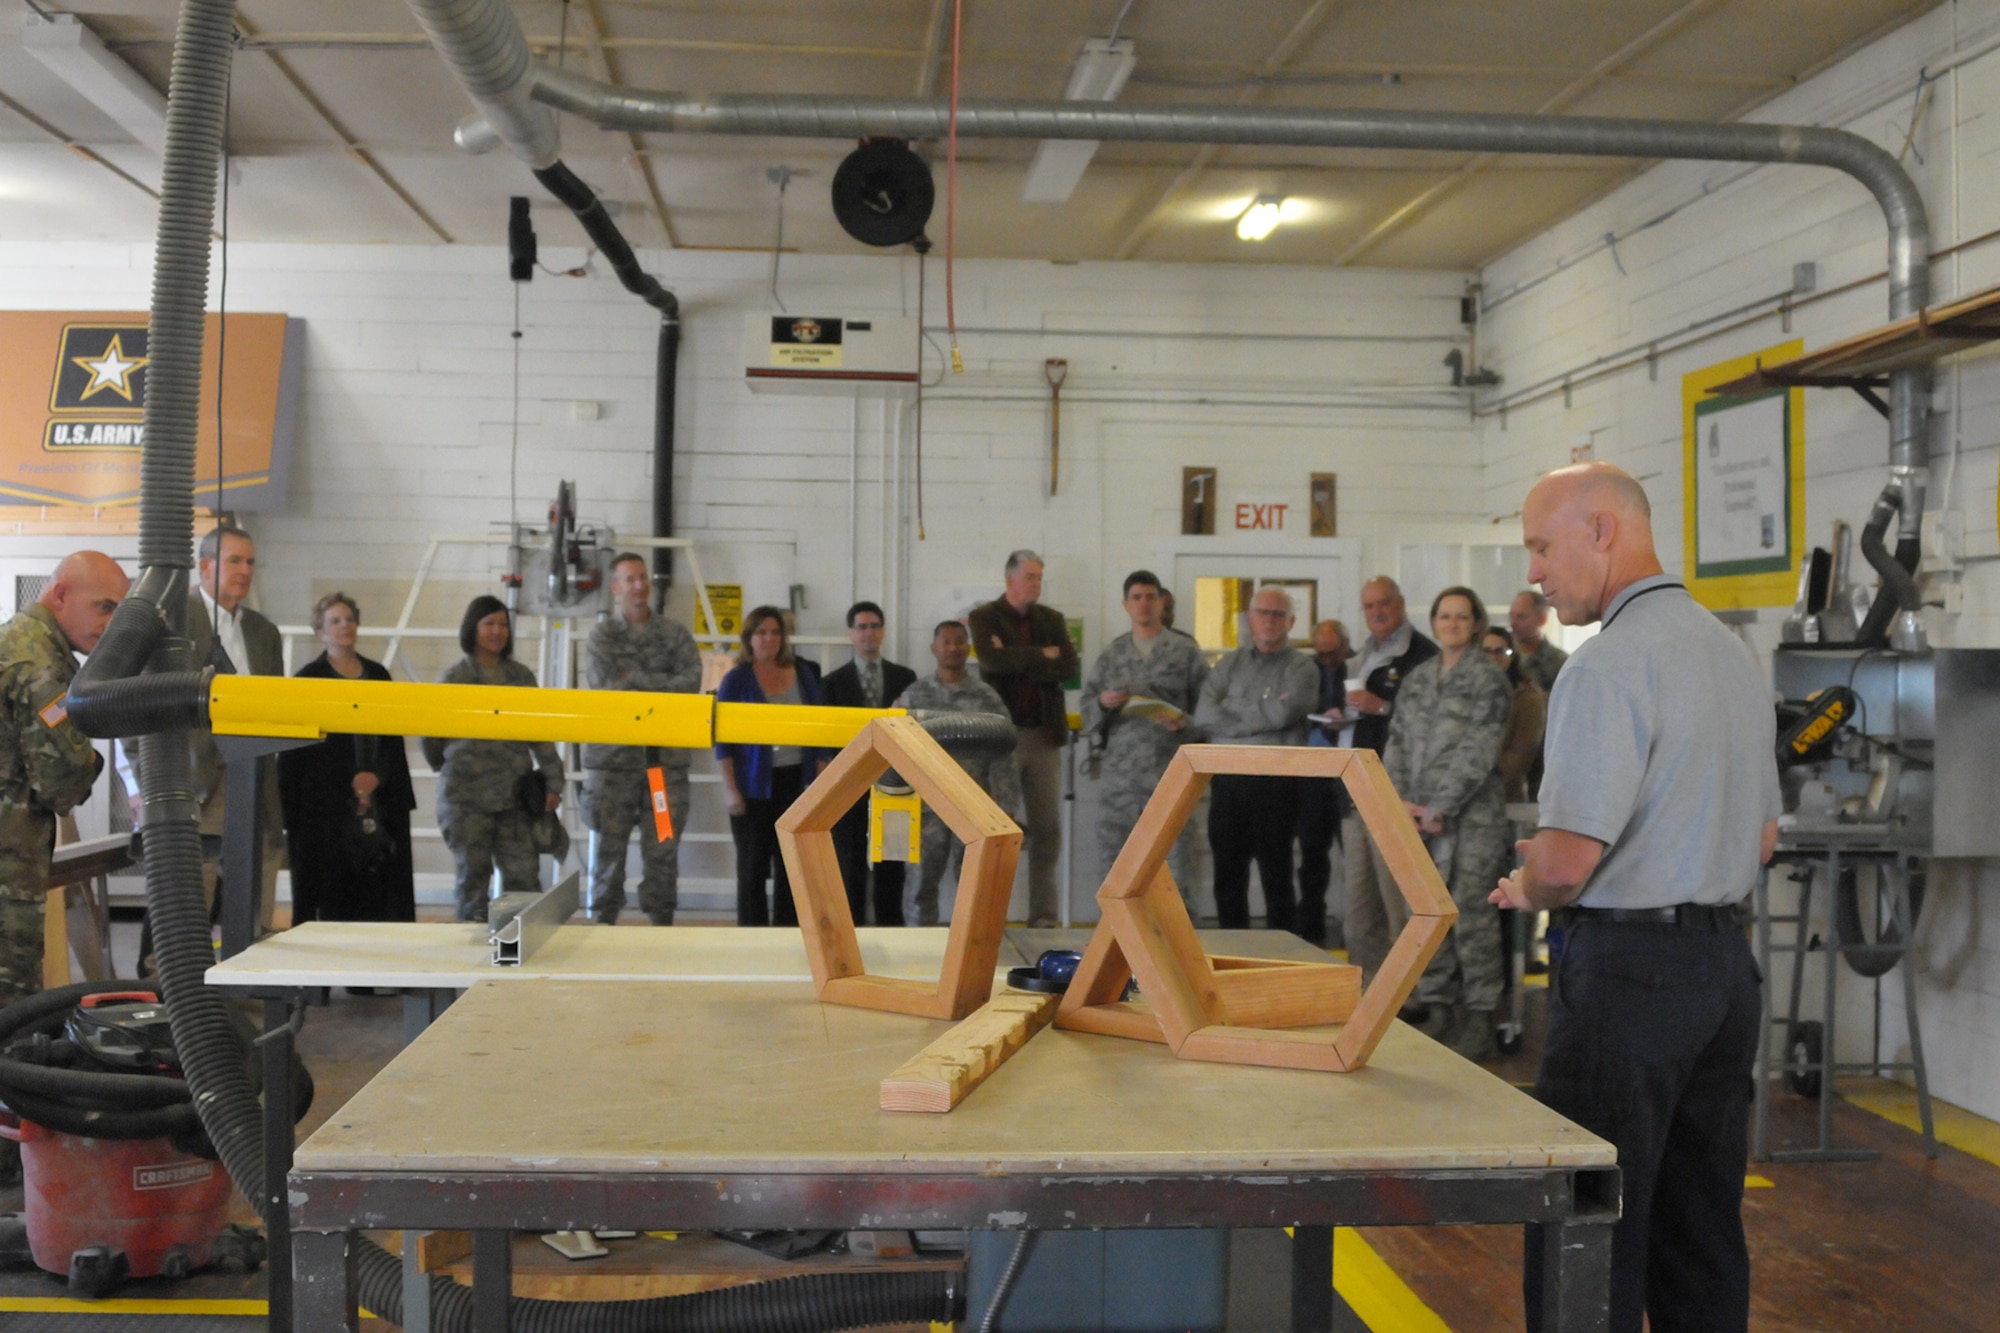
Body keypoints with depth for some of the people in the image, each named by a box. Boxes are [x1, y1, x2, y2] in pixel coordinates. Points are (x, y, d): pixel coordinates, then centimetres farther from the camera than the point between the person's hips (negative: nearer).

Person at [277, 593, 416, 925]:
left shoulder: (378, 675, 15)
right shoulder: (308, 679, 2)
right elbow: (296, 751, -3)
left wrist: (376, 776, -4)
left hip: (380, 801, 4)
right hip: (326, 807, -4)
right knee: (330, 903, -6)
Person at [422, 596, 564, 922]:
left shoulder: (521, 676, 10)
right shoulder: (454, 678, 0)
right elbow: (430, 736, 4)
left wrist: (553, 781, 2)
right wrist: (454, 770, 12)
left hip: (514, 796, 3)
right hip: (467, 797, -3)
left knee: (524, 877, -1)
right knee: (474, 878, 4)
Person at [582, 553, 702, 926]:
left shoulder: (675, 634, 11)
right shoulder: (602, 634, 7)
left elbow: (691, 682, -4)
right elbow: (606, 685, -8)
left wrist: (636, 679, -8)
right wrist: (663, 685, -7)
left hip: (666, 757, 1)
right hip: (614, 755, -1)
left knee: (664, 847, 3)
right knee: (609, 845, 1)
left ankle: (661, 922, 10)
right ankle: (603, 920, 11)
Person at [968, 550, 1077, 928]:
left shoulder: (1052, 620, 13)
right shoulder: (984, 618, 1)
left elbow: (1069, 666, -3)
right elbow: (992, 659, -17)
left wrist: (1016, 662, -9)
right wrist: (1040, 655, -8)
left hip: (1044, 734, 4)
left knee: (1048, 829, 3)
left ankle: (1043, 917, 10)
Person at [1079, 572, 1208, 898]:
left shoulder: (1185, 651, 6)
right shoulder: (1111, 655, 13)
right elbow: (1087, 707, 11)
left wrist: (1186, 721, -16)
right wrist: (1103, 703, -10)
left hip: (1169, 768, -2)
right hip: (1119, 769, 3)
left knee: (1173, 854, -3)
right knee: (1112, 849, 5)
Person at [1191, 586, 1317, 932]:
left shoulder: (1301, 667, 2)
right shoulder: (1230, 664, 12)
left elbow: (1283, 714, -16)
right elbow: (1203, 717, -3)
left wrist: (1230, 708, -4)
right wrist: (1261, 718, -10)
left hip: (1275, 783, -4)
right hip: (1227, 779, 4)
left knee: (1276, 877, 3)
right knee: (1227, 877, 9)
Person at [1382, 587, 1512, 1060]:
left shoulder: (1489, 680, -2)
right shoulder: (1415, 680, 15)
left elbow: (1478, 754, -10)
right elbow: (1396, 743, 13)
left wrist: (1437, 808, -13)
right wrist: (1401, 801, -2)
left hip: (1471, 818, -6)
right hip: (1417, 820, 6)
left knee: (1471, 916, -4)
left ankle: (1479, 1025, 5)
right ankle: (1439, 1015, 17)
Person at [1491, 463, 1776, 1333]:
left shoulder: (1608, 667, -17)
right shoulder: (1735, 655, 13)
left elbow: (1564, 862, -21)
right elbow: (1761, 841, 21)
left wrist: (1525, 890, -1)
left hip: (1629, 966, -9)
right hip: (1727, 960, 9)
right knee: (1703, 1234, 15)